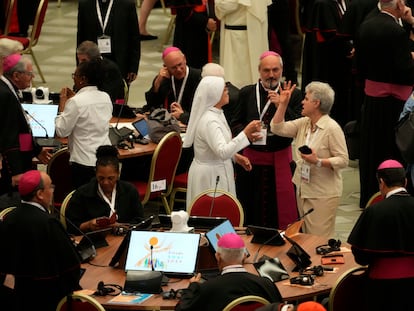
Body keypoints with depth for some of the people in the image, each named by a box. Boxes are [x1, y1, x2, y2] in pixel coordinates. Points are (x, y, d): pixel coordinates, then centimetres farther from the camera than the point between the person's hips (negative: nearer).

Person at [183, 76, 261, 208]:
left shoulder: (216, 114, 7)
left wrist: (236, 156, 9)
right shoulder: (209, 121, -23)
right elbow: (222, 152, -33)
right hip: (210, 176, -10)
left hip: (218, 173, 10)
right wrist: (245, 134, -33)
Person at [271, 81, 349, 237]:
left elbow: (343, 160, -16)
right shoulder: (303, 123, 8)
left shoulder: (332, 128, -15)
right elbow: (277, 128, 5)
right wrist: (283, 104, 0)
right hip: (303, 189, 8)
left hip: (323, 194, -8)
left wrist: (318, 162, -27)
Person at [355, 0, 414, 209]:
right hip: (393, 100, -7)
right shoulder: (397, 32, -21)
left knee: (370, 147, 16)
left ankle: (368, 197, 26)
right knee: (391, 151, 1)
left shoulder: (365, 27, 3)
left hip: (370, 95, 7)